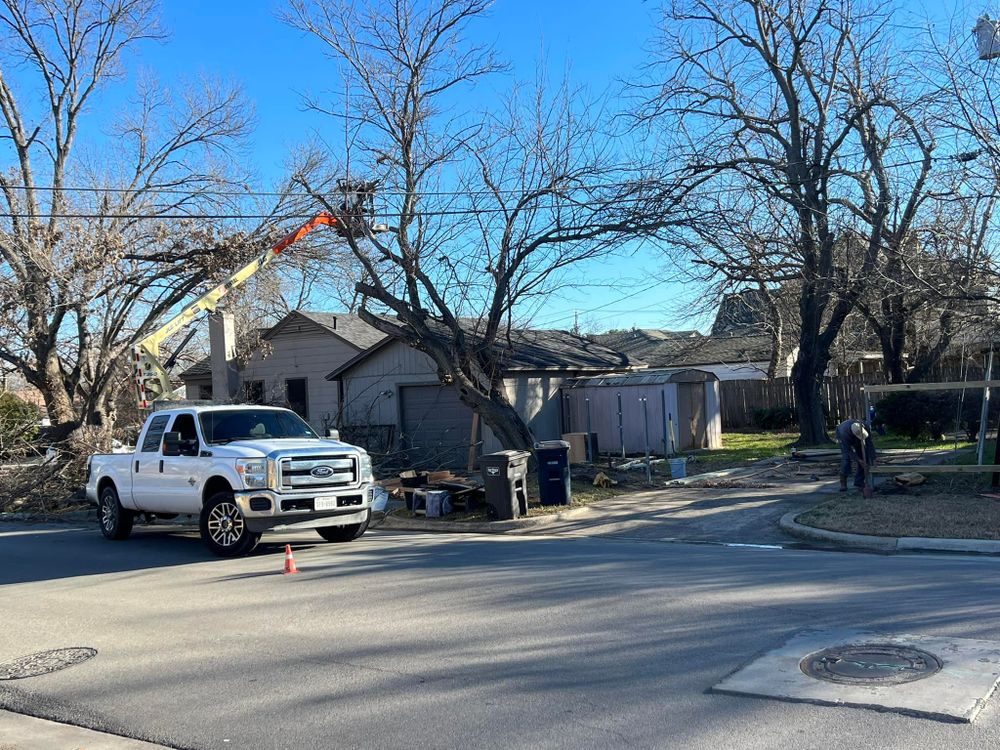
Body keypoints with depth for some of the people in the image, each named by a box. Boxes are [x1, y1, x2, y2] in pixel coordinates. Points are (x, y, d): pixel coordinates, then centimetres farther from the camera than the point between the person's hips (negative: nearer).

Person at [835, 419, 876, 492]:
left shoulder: (865, 428, -36)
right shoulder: (845, 433, -45)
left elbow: (870, 445, -31)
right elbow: (848, 450, -36)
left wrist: (872, 459, -35)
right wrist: (859, 460, -41)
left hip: (857, 441, 4)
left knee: (863, 455, -9)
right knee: (846, 457, -21)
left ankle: (859, 481, 1)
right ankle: (843, 483, -13)